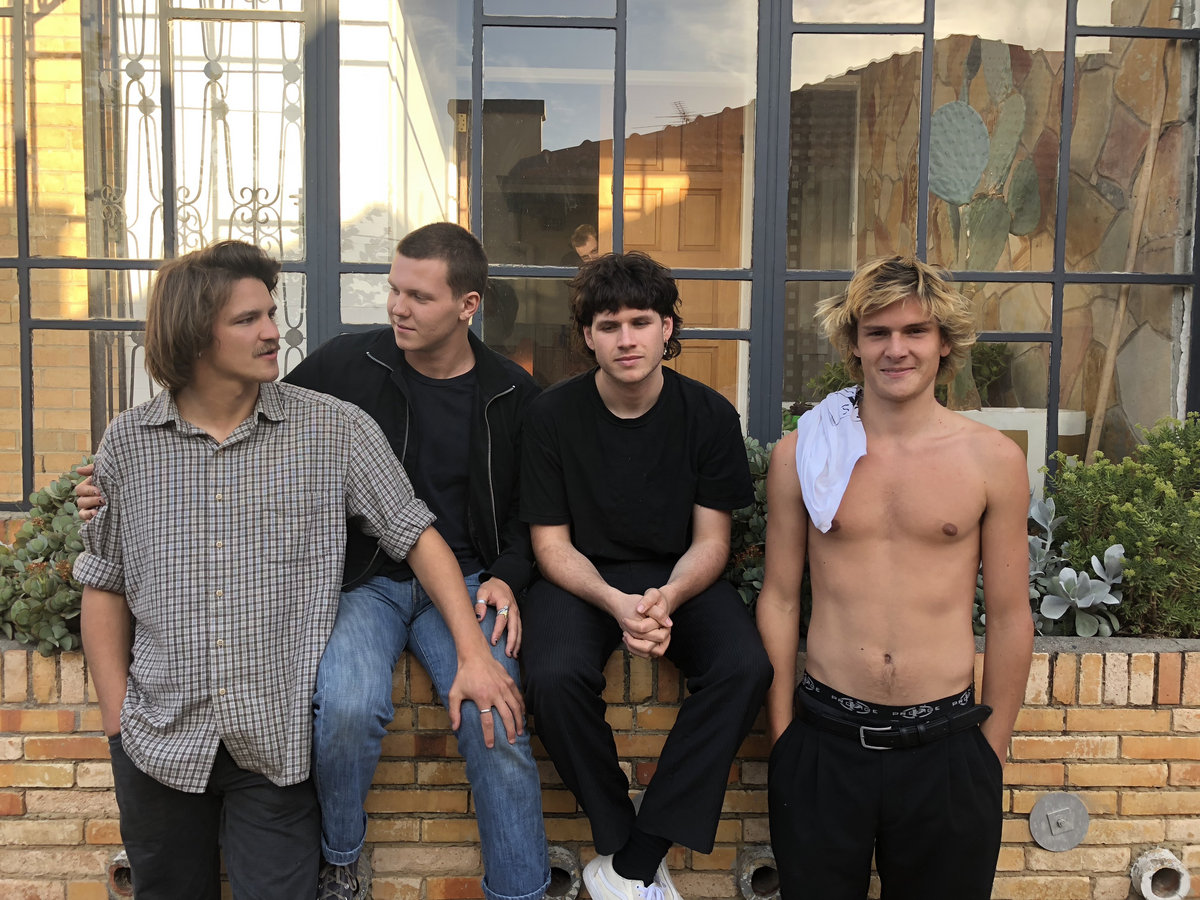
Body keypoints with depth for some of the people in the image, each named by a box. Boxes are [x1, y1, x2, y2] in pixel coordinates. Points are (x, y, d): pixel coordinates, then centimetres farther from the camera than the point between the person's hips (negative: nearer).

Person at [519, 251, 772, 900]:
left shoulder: (709, 414, -4)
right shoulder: (552, 415, -7)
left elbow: (710, 540, -2)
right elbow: (551, 544, -5)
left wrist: (667, 599, -24)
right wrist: (616, 603, -24)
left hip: (677, 577, 1)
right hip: (581, 577, -1)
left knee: (746, 667, -27)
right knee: (554, 676, -32)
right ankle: (620, 839, -6)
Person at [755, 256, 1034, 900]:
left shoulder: (993, 459, -3)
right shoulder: (801, 454, -1)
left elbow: (1008, 616, 3)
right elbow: (780, 598, 4)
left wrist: (992, 750, 6)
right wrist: (781, 733, 5)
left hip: (945, 744, 0)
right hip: (823, 742, 1)